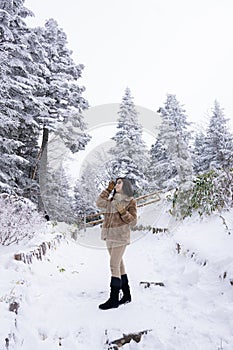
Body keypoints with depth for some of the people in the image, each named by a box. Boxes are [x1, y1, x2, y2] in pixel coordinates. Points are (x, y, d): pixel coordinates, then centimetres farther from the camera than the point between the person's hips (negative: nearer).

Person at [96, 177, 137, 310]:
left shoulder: (131, 201, -2)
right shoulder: (112, 200, 16)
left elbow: (133, 221, -4)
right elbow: (99, 203, 8)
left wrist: (123, 212, -19)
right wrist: (108, 190, 9)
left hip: (121, 237, -7)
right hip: (110, 237, 7)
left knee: (114, 266, -8)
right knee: (119, 265, 12)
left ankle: (114, 299, 2)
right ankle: (127, 295, 25)